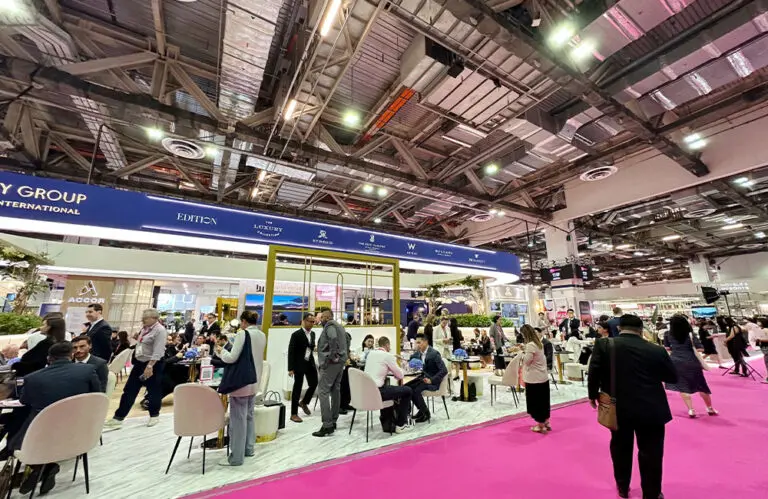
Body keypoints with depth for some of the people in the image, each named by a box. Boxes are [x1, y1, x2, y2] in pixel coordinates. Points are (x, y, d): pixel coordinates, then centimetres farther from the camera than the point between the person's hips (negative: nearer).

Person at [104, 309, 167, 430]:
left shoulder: (160, 330, -20)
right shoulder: (145, 328, 8)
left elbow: (158, 352, -25)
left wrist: (149, 366, -27)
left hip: (153, 364, -8)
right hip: (139, 362, 8)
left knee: (153, 391, 7)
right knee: (129, 390, 9)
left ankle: (154, 415, 25)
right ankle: (118, 419, 17)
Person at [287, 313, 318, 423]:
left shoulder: (313, 334, 7)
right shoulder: (296, 334, -13)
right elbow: (291, 352, -14)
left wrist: (313, 347, -3)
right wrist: (290, 368, -17)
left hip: (310, 363, 6)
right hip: (299, 364, -6)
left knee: (314, 383, 7)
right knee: (297, 388, 2)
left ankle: (304, 403, 33)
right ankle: (294, 414, 16)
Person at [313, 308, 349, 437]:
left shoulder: (329, 325, -9)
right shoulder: (339, 325, 20)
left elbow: (333, 339, -27)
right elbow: (346, 342, 22)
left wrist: (331, 356, -19)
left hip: (331, 362, -10)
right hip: (340, 361, 10)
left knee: (323, 391, -8)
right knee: (335, 390, 12)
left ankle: (327, 426, -9)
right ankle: (333, 422, 19)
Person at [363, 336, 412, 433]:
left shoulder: (371, 353, 11)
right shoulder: (388, 355, -8)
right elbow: (400, 376, -1)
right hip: (377, 392, -8)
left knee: (390, 388, 34)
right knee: (408, 391, 7)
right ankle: (400, 424, 18)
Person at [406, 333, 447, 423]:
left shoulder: (434, 353, -19)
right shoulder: (418, 352, 3)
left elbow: (444, 371, -22)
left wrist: (431, 380, -28)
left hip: (433, 381, -8)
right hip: (423, 377, 8)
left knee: (415, 390, -27)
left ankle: (426, 413, -3)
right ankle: (421, 409, 9)